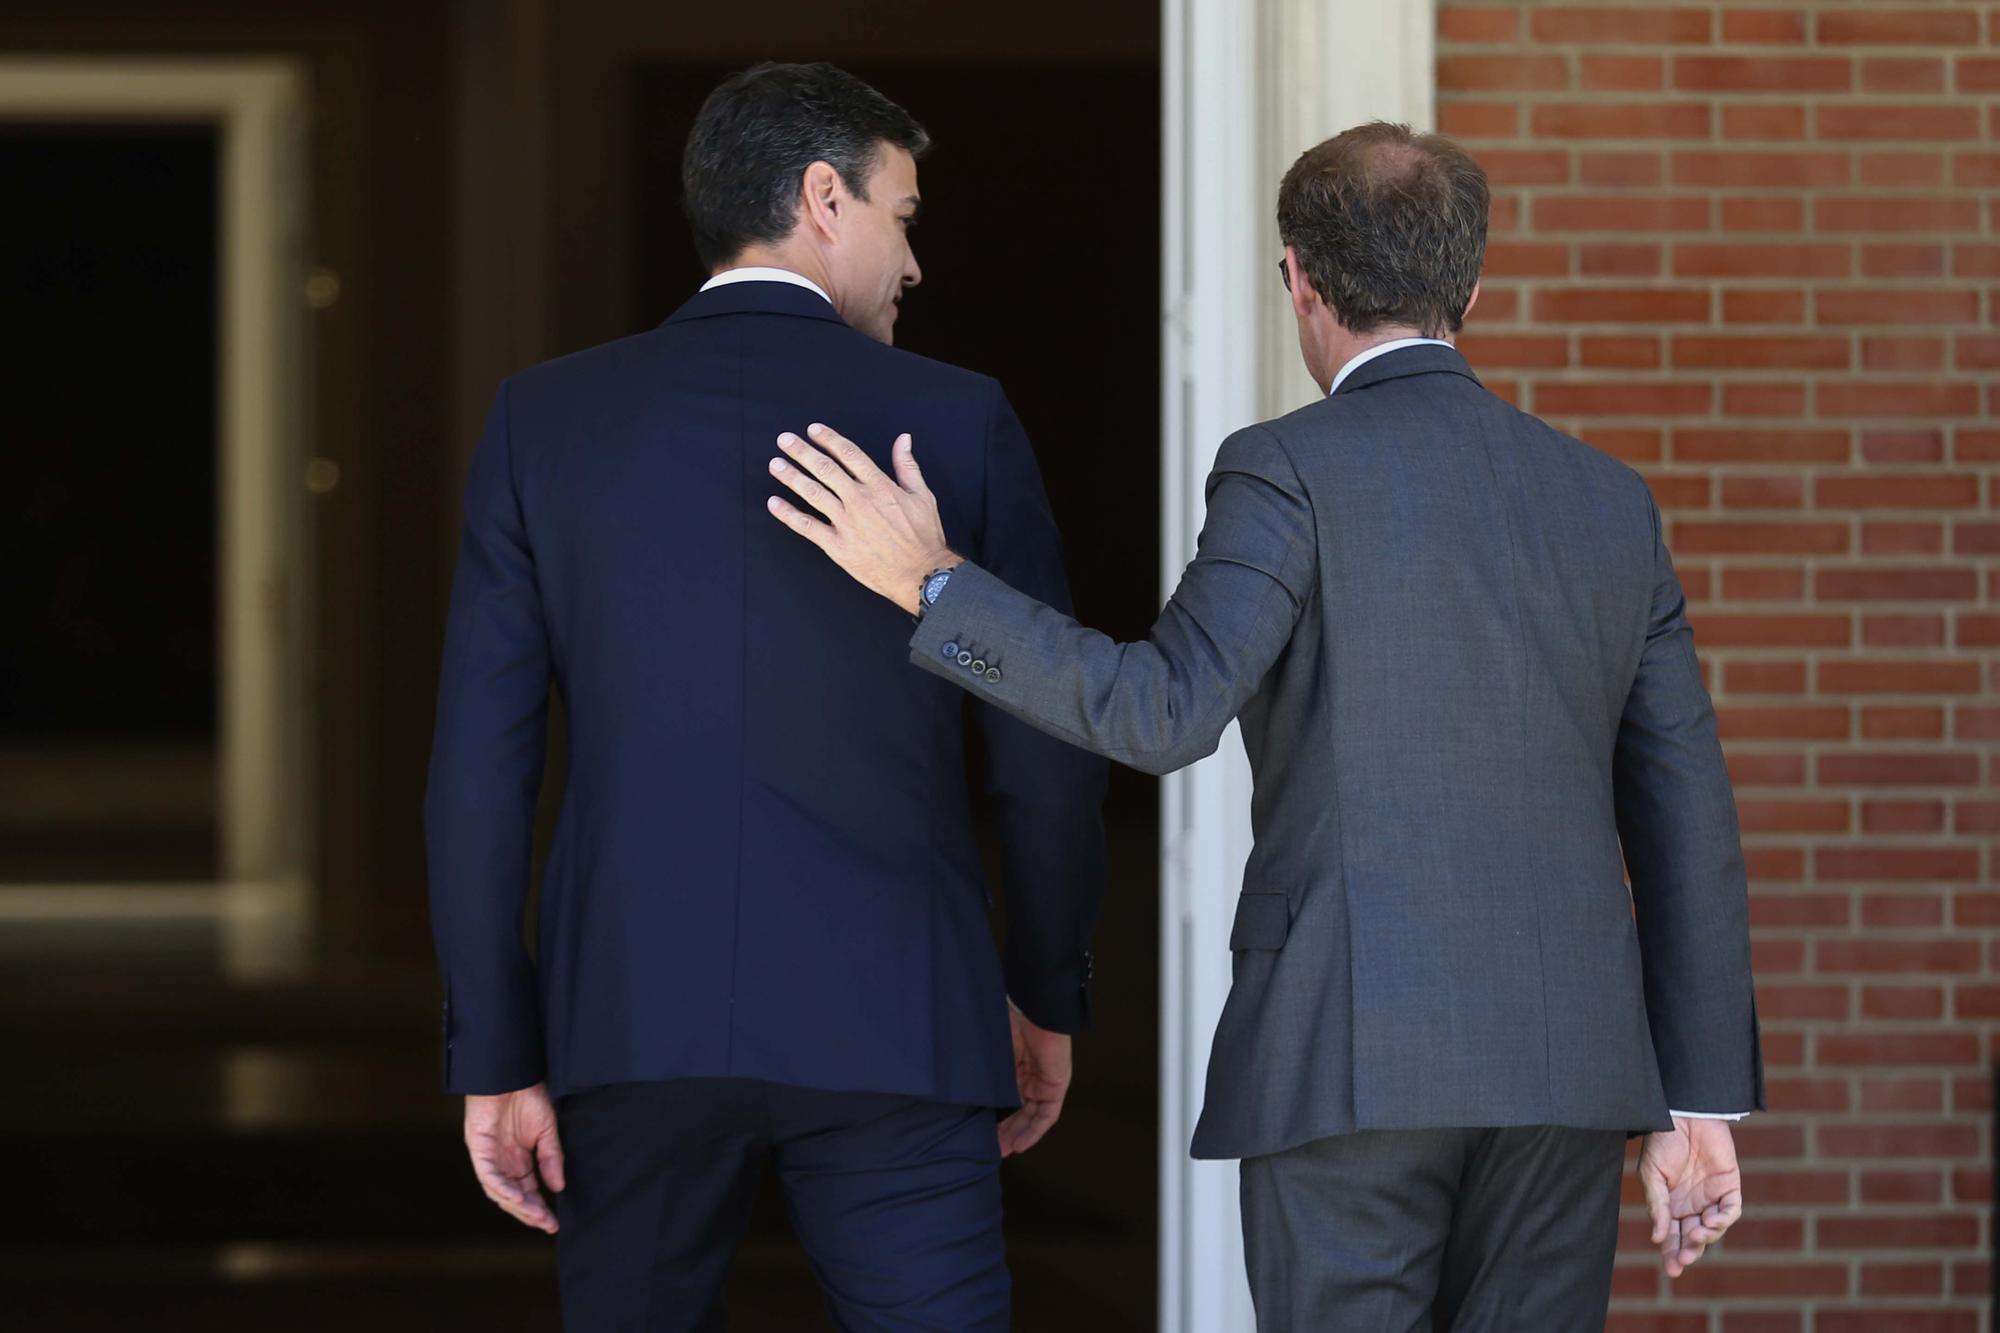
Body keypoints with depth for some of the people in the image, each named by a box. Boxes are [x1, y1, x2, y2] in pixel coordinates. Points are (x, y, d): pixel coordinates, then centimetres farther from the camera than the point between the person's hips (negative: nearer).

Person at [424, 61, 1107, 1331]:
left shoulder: (545, 419, 3)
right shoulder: (955, 421, -1)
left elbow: (479, 761, 0)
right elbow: (1047, 752, 1)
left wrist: (495, 1060, 3)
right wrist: (1049, 994, 17)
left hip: (635, 1025, 2)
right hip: (889, 1025, -2)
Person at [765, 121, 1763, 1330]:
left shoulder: (1292, 472, -5)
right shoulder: (1608, 499, 12)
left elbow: (1164, 713, -18)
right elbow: (1687, 820, 11)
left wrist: (928, 581, -12)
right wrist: (1702, 1104, 14)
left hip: (1350, 1060, -5)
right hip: (1566, 1065, 5)